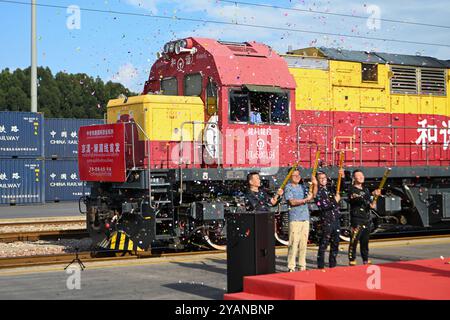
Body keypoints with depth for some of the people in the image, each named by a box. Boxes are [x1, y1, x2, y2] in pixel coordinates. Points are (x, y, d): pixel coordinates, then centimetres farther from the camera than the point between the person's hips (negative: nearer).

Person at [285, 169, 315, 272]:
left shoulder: (302, 187, 18)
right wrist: (306, 199, -12)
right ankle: (291, 267, -6)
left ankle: (302, 265, 13)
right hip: (295, 218, -6)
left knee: (304, 243, 7)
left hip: (305, 218, 6)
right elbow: (292, 202, -11)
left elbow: (311, 195, 8)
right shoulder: (288, 188, 0)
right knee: (294, 243, -9)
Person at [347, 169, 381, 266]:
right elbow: (357, 197, -23)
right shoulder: (352, 189, -3)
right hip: (356, 219, -6)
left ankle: (366, 260, 19)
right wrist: (372, 193, -29)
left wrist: (375, 196, -4)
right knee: (354, 240, -9)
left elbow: (372, 205, 15)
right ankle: (352, 260, -5)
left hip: (366, 219, 6)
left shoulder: (366, 190, 17)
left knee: (365, 241, 11)